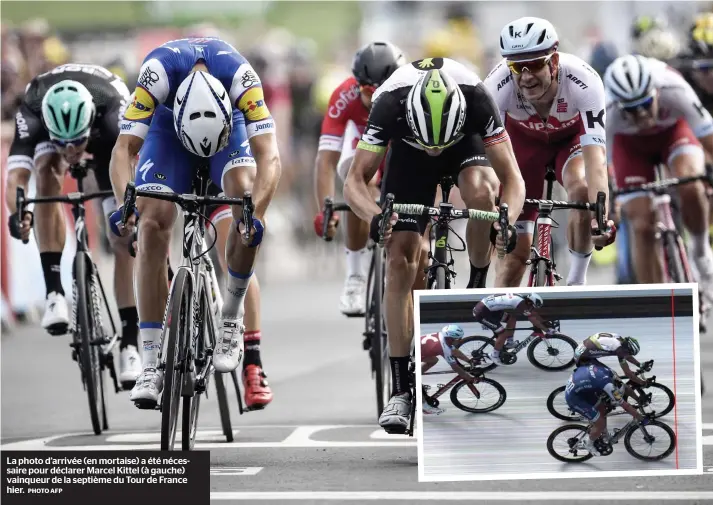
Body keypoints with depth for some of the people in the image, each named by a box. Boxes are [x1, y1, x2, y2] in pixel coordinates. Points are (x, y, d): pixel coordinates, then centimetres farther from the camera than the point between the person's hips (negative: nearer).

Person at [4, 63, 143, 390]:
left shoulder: (111, 108, -43)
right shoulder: (30, 114, -41)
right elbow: (16, 176, -51)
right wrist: (17, 213, -71)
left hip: (104, 134, 0)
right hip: (47, 121, 0)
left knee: (123, 239, -9)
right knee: (48, 174, -35)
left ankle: (129, 342, 1)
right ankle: (54, 291, -32)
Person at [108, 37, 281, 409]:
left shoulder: (239, 75, -40)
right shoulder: (158, 71, -39)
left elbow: (268, 157, -43)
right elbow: (123, 149, -40)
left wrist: (256, 212, -60)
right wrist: (125, 204, -58)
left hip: (229, 121, 0)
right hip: (169, 122, 0)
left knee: (246, 199, -28)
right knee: (152, 226, -16)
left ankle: (232, 316, -6)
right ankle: (151, 365, -11)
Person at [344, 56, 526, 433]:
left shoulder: (476, 98, -38)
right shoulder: (390, 103, -38)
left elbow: (512, 178, -34)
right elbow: (355, 180, -34)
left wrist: (506, 220, -54)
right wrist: (375, 217, -55)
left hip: (465, 141, 0)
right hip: (408, 150, 0)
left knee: (481, 190, -36)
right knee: (400, 261, -12)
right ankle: (400, 390, -7)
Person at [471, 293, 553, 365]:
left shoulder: (522, 299, 9)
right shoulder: (521, 303, -19)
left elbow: (534, 313, 19)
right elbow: (533, 319, -19)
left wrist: (546, 324, 20)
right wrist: (547, 330, -13)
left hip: (489, 308, 10)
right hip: (482, 312, -10)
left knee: (513, 317, 11)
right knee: (504, 333, -10)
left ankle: (510, 342, 22)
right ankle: (494, 355, 7)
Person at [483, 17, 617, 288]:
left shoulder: (584, 80, -39)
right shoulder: (498, 85, -35)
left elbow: (595, 155, -45)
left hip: (572, 135, -1)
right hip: (524, 140, 1)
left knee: (582, 190, -32)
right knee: (518, 247, -4)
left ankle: (576, 281, -13)